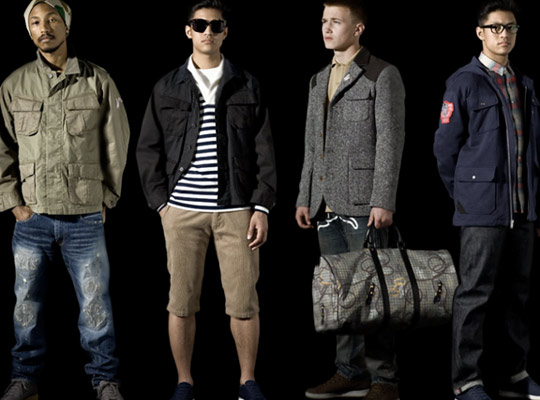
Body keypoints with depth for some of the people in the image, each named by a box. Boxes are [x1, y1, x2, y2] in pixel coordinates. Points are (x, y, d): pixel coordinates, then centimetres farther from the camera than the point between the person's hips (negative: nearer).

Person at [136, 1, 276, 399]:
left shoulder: (247, 86, 7)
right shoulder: (167, 88, 8)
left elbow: (264, 150, 5)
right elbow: (149, 149, 9)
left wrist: (262, 207, -2)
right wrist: (161, 202, 0)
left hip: (237, 209, 0)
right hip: (182, 211, 0)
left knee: (244, 302, 1)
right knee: (181, 303, 3)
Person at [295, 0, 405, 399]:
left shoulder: (383, 75, -4)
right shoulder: (319, 81, 17)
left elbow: (391, 141, -10)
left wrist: (383, 201, -17)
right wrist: (305, 198, 14)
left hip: (363, 205, -7)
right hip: (327, 206, 7)